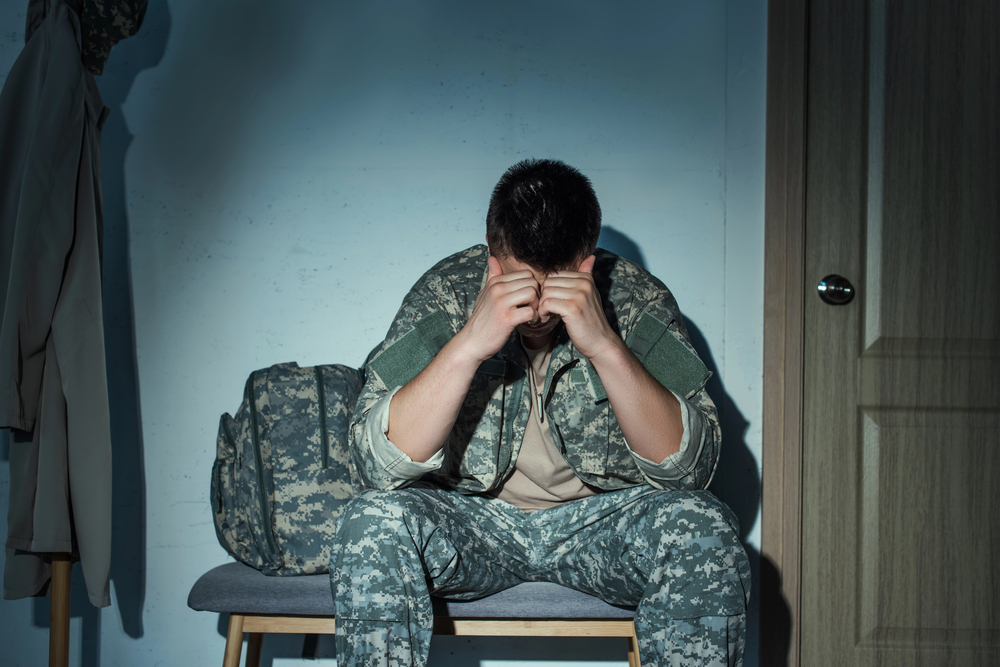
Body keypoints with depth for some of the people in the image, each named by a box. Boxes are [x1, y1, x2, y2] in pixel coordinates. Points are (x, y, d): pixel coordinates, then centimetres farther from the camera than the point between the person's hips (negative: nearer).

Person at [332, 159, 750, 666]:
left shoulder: (638, 300, -11)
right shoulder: (445, 294, -13)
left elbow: (689, 467, -20)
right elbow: (376, 464, -23)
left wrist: (605, 346, -31)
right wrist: (468, 345, -34)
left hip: (602, 517, 1)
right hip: (472, 518, 0)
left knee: (702, 528, -29)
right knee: (377, 520, -31)